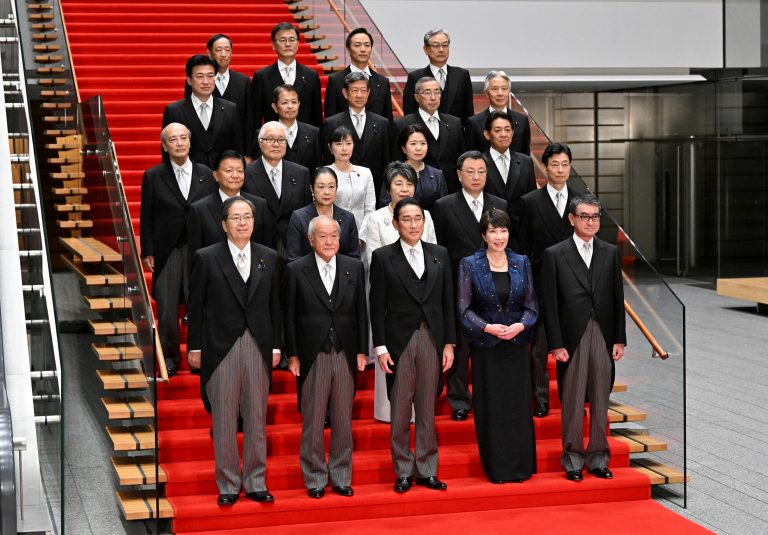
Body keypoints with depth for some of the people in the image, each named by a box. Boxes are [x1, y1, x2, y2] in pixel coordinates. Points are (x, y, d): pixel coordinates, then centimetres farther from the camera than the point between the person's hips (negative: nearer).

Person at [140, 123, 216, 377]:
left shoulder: (206, 175, 6)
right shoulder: (153, 177, 2)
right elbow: (146, 218, 3)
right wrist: (147, 252, -2)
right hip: (167, 251, -1)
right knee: (167, 309, 1)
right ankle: (169, 358, 15)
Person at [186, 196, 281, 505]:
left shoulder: (269, 258, 7)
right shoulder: (206, 258, -1)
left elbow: (275, 305, 9)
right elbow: (195, 306, 0)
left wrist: (276, 345, 6)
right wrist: (194, 347, -2)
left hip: (258, 346, 3)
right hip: (221, 347, -2)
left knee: (257, 419, 8)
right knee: (224, 420, 3)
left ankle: (255, 483, 17)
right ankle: (228, 485, 12)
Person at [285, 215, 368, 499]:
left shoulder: (354, 267, 6)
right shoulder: (296, 270, -2)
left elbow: (361, 311, 8)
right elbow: (290, 316, -1)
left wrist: (362, 350, 3)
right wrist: (292, 355, -4)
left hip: (346, 355, 2)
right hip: (312, 356, -2)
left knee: (343, 422, 9)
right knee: (312, 422, 3)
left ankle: (341, 477, 19)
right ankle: (315, 479, 14)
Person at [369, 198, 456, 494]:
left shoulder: (439, 254, 8)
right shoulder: (383, 256, -1)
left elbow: (447, 301, 8)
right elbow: (377, 305, -2)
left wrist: (449, 343, 4)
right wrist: (380, 347, -7)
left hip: (432, 339, 2)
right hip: (399, 341, -2)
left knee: (427, 409, 8)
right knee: (400, 410, 3)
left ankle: (426, 470, 16)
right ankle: (403, 471, 12)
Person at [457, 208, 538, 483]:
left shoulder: (521, 263, 7)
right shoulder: (470, 265, 0)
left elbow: (532, 305, 7)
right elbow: (464, 308, -2)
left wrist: (521, 325, -12)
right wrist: (487, 327, -16)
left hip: (517, 344, 2)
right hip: (486, 347, -2)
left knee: (519, 405, 2)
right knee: (491, 407, 1)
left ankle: (520, 466, 13)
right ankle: (496, 468, 10)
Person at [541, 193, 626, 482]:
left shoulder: (610, 252, 9)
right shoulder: (554, 254, -1)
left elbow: (618, 299, 10)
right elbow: (550, 304, -3)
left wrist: (620, 339, 4)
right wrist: (556, 344, -8)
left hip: (604, 338, 3)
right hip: (572, 338, -3)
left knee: (600, 402, 7)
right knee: (572, 403, 1)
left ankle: (598, 458, 16)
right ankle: (573, 460, 10)